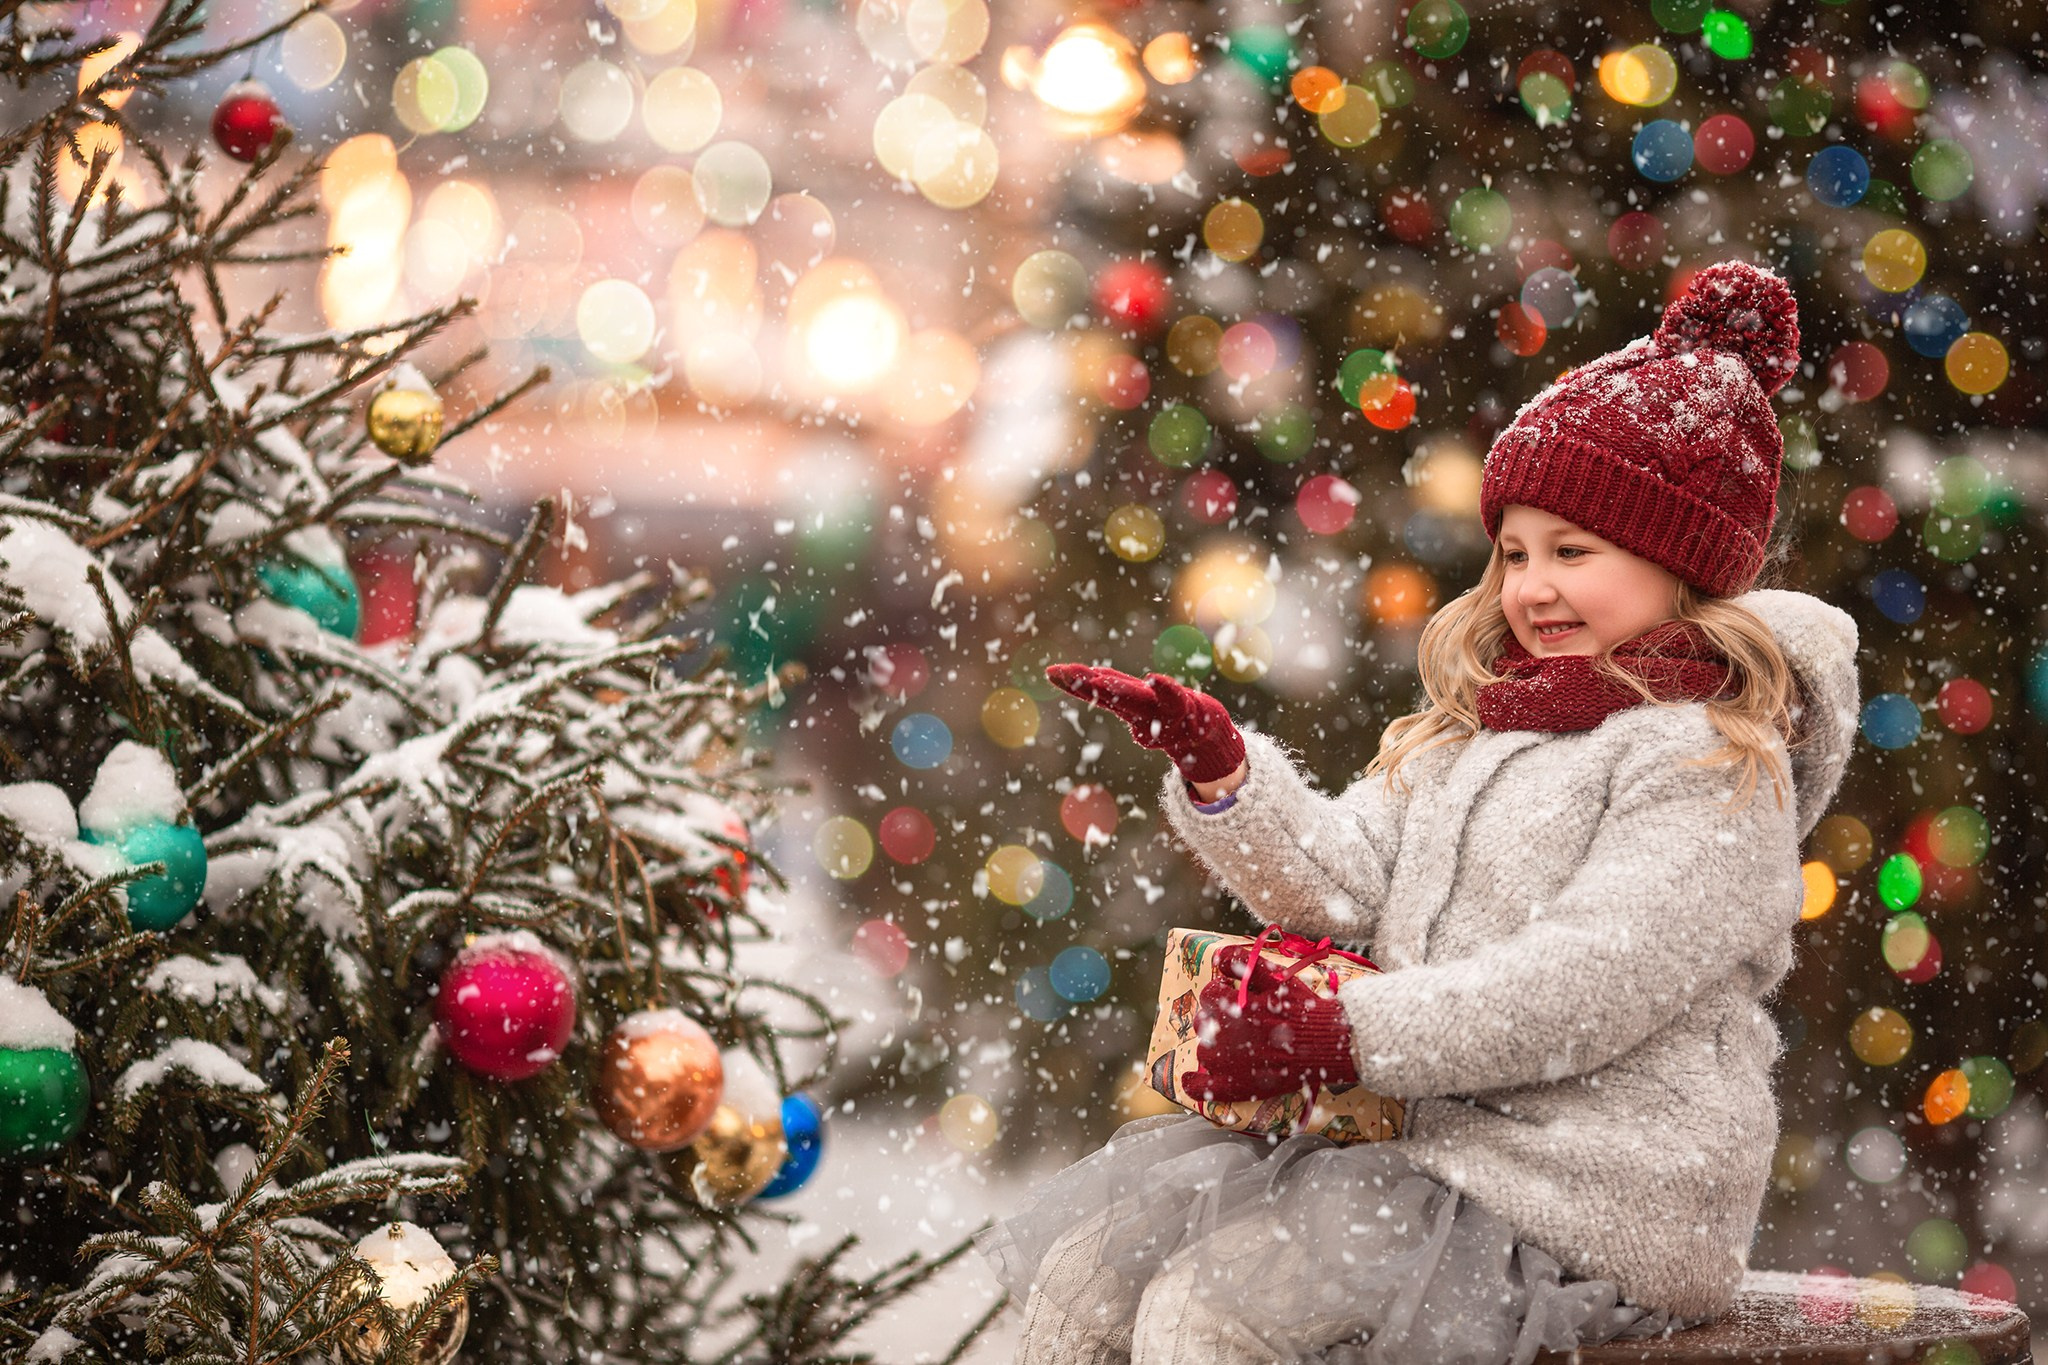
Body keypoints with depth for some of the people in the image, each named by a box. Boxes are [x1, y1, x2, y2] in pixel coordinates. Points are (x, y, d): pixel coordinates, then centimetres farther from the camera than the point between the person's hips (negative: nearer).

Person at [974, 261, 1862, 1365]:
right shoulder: (1467, 737, 17)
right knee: (1084, 1275, -4)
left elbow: (1583, 984, -20)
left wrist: (1350, 1034, -23)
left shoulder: (1714, 769, -10)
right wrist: (1217, 768, -7)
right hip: (1428, 1148, 8)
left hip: (1590, 1211, -8)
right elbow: (1342, 882, 9)